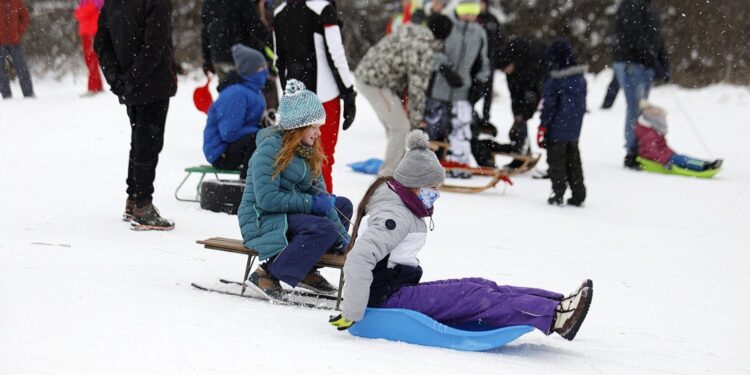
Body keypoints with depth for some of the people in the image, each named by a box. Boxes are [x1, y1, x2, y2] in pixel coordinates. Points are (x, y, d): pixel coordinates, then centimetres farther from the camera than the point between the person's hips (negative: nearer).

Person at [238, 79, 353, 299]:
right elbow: (266, 199, -24)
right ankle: (267, 273, -26)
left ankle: (306, 270, 2)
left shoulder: (308, 151, 11)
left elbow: (318, 194, 6)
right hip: (261, 220, -10)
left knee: (343, 205, 12)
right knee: (324, 229, -27)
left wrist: (342, 235, -4)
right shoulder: (270, 148, -16)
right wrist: (310, 203, -21)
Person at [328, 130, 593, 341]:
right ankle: (555, 315, -26)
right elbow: (358, 260, -30)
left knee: (479, 288, -3)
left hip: (398, 288, 10)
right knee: (472, 297, -18)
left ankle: (557, 305, -12)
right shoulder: (395, 215, -19)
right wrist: (351, 314, -30)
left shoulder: (404, 207, 15)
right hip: (386, 296, -10)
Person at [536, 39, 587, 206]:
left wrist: (542, 128, -9)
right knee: (573, 161, 14)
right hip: (574, 130, 6)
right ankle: (578, 194, 14)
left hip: (557, 130, -6)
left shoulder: (554, 81, -16)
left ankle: (558, 194, 1)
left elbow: (548, 106, -15)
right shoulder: (580, 78, 6)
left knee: (556, 161, 2)